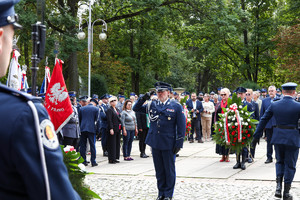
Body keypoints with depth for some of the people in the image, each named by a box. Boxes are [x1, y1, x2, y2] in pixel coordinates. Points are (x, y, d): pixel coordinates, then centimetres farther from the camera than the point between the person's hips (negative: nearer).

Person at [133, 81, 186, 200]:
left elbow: (181, 126, -3)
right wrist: (143, 98, -2)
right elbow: (136, 109, 15)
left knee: (169, 170, 5)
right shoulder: (151, 105, 8)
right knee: (159, 170, 12)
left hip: (169, 144, -3)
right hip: (155, 143, 4)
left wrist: (179, 143, -8)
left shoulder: (176, 106, -2)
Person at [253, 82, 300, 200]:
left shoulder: (274, 105, -1)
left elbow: (263, 120, 3)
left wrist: (257, 135, 11)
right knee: (290, 165, 9)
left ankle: (278, 186, 7)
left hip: (278, 137, 3)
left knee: (280, 162, 22)